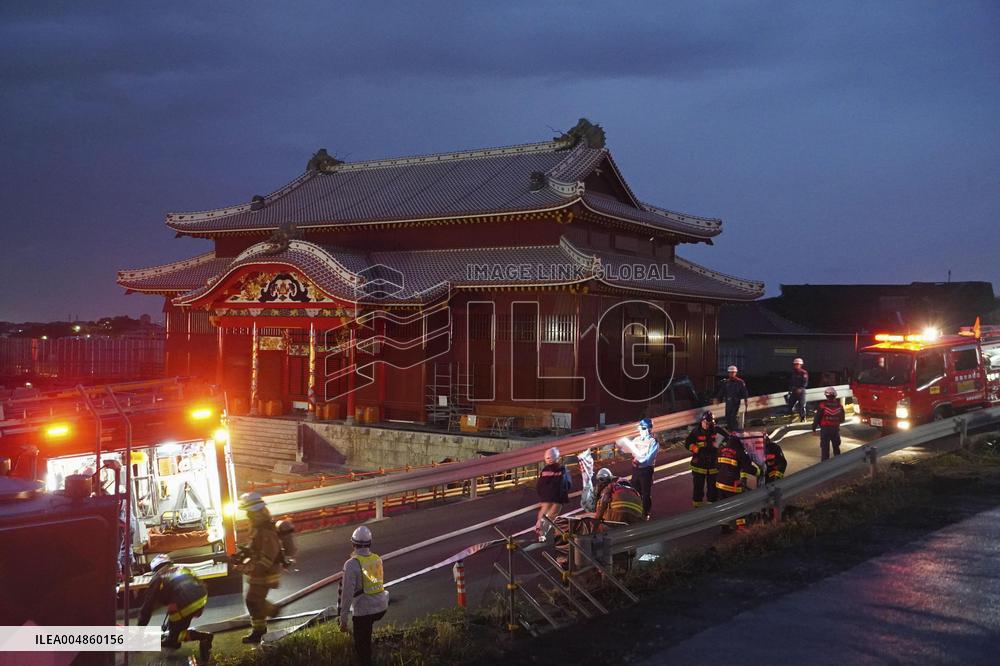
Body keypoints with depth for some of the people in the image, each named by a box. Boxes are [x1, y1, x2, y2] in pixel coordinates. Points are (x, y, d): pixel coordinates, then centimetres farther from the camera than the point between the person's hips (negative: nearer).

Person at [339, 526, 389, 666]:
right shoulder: (377, 559, 2)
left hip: (363, 611, -6)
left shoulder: (352, 564, -17)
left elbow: (347, 593, -19)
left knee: (362, 646, 9)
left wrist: (343, 619, -13)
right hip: (381, 607, 6)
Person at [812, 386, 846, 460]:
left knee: (825, 448, 2)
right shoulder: (839, 405, -3)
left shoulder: (823, 405, -15)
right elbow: (842, 419, 8)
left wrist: (814, 427, 1)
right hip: (835, 429, 4)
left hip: (825, 429, -4)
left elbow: (817, 418, -10)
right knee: (836, 447, 20)